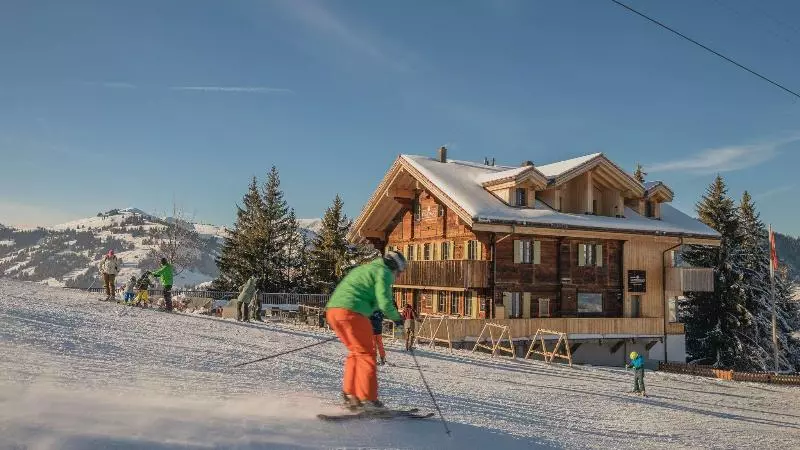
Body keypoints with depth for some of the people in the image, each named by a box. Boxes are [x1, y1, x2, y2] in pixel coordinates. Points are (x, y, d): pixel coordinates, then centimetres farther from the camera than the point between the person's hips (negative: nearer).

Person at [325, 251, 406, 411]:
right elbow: (385, 303, -7)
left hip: (332, 309, 9)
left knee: (356, 351, 19)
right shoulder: (384, 272, 3)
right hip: (351, 312, -9)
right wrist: (396, 317, 10)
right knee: (366, 353, 0)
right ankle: (367, 399, -1)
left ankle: (350, 394, 19)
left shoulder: (364, 269, 30)